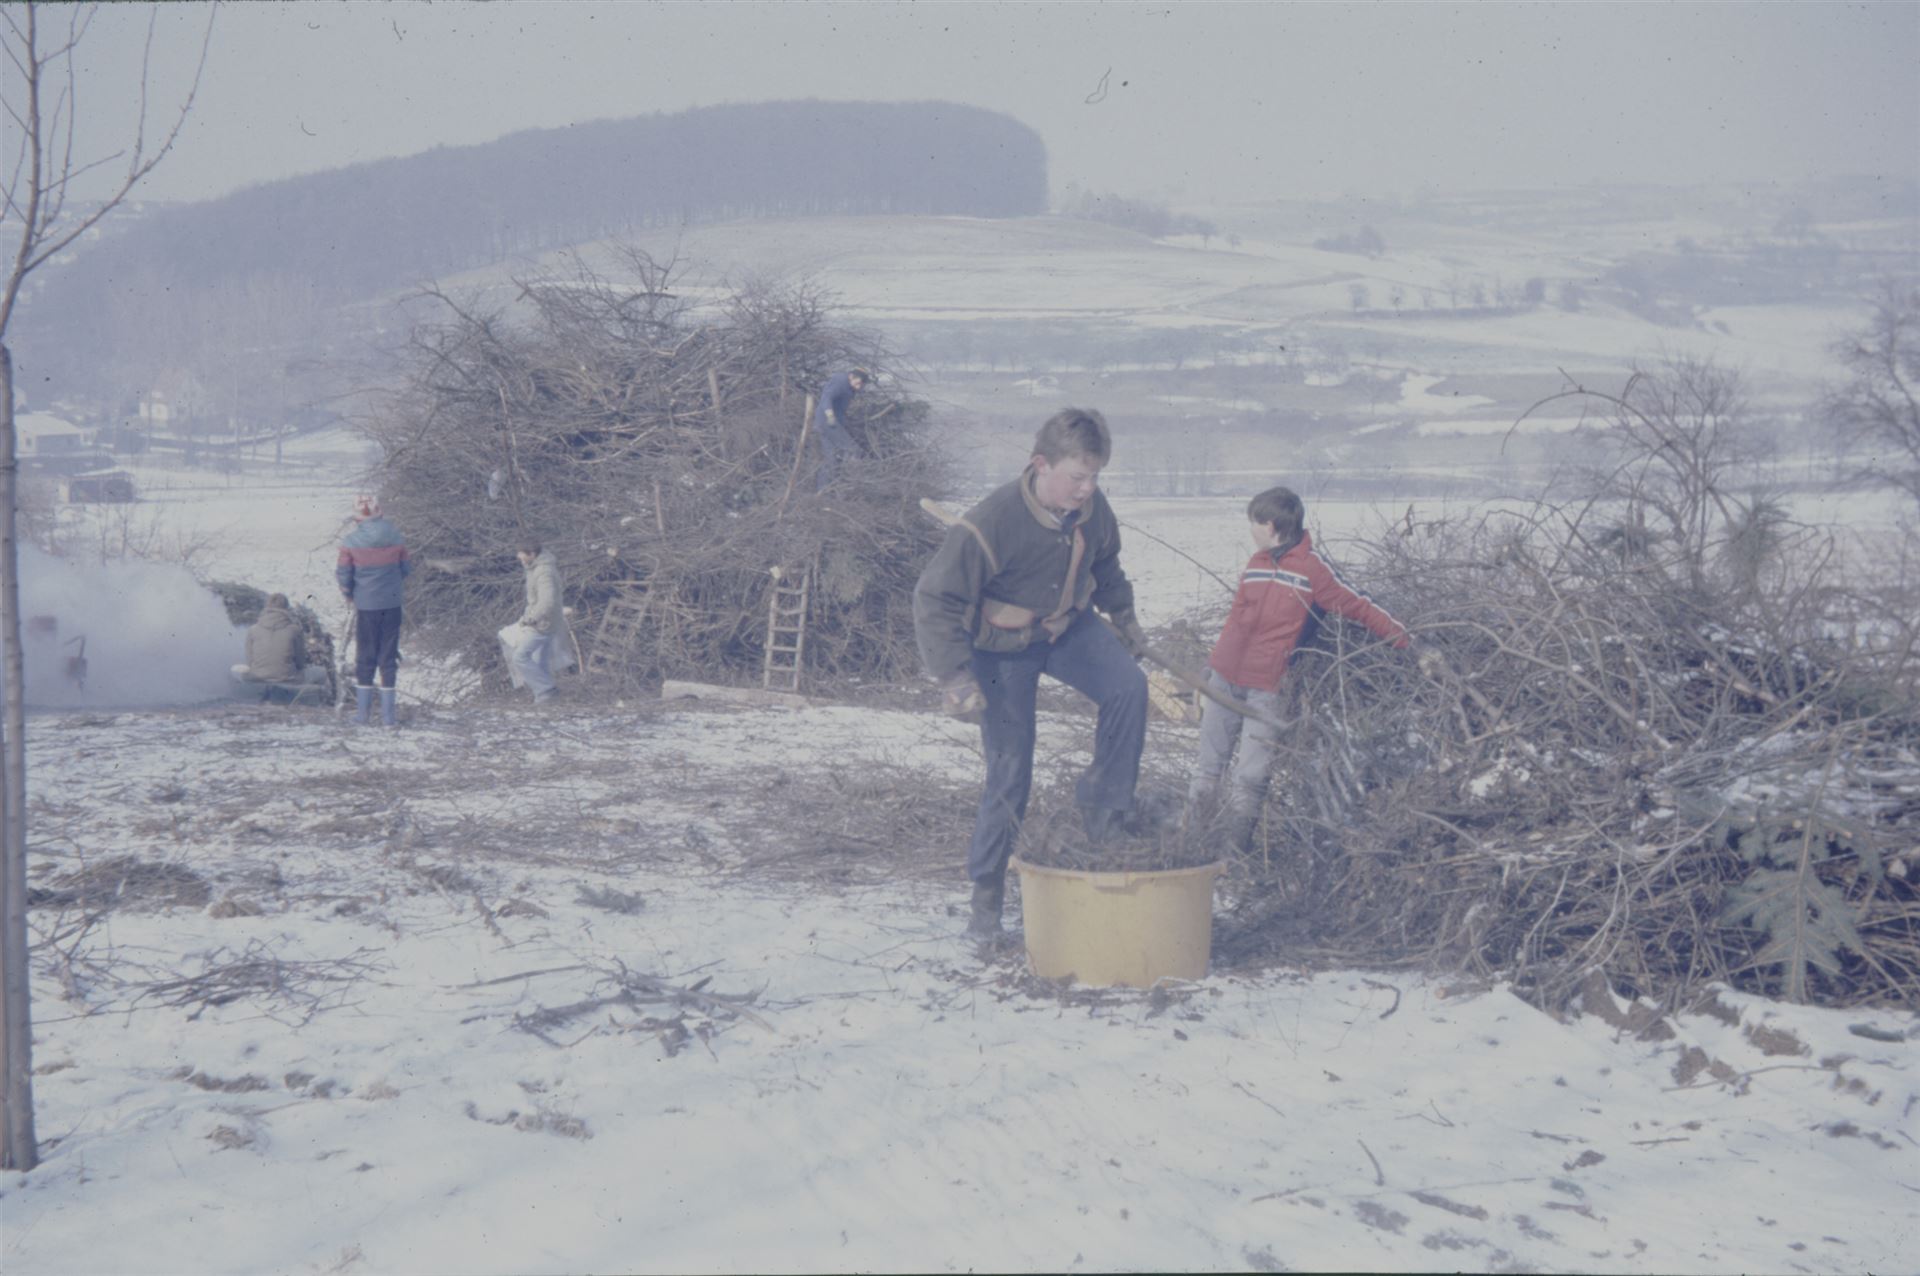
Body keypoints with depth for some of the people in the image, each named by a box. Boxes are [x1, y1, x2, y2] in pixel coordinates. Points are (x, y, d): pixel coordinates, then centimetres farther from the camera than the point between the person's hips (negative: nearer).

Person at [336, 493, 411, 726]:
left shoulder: (351, 541, -10)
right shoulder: (395, 536, -4)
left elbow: (343, 576, -6)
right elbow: (407, 569, 5)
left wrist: (349, 594, 13)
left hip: (365, 606, -1)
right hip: (392, 604, 1)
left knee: (364, 657, 11)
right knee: (389, 658, 7)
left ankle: (362, 712, 15)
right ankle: (388, 714, 8)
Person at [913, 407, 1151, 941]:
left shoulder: (1092, 509, -13)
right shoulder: (990, 525, -31)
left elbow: (1105, 565, 13)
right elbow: (934, 600, -25)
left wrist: (1123, 616, 20)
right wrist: (956, 678, -31)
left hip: (1068, 628, 5)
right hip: (1003, 650, -4)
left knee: (1129, 687, -23)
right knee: (1009, 769, -2)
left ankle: (1101, 811, -7)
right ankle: (986, 889, 15)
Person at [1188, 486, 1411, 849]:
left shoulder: (1312, 568, -7)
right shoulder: (1256, 563, 11)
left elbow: (1357, 606, -5)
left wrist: (1403, 639, -7)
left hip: (1268, 686, -6)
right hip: (1226, 678, 6)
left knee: (1251, 775, -6)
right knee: (1209, 762, 12)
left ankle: (1235, 846, 2)